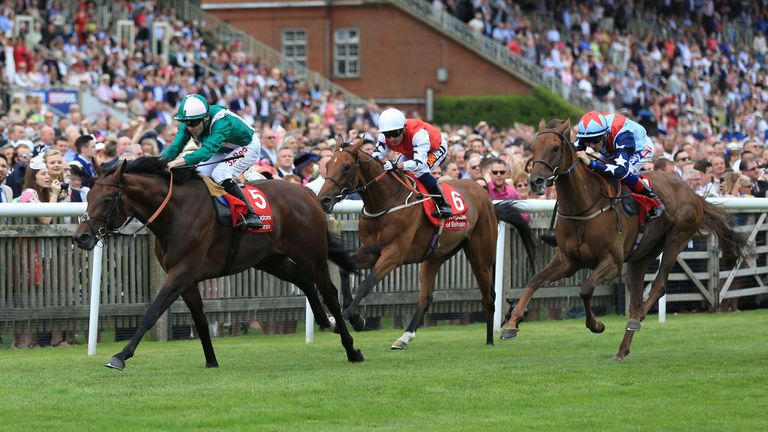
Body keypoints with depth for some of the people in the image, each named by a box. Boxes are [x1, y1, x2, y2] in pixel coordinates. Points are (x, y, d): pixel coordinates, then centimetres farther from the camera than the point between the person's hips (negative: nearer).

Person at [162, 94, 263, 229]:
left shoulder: (221, 122, -42)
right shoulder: (188, 123, -20)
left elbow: (207, 150, -54)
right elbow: (175, 147, -26)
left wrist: (178, 162, -67)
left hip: (247, 146, -8)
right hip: (223, 150, 8)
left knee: (220, 175, -28)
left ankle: (252, 215, -24)